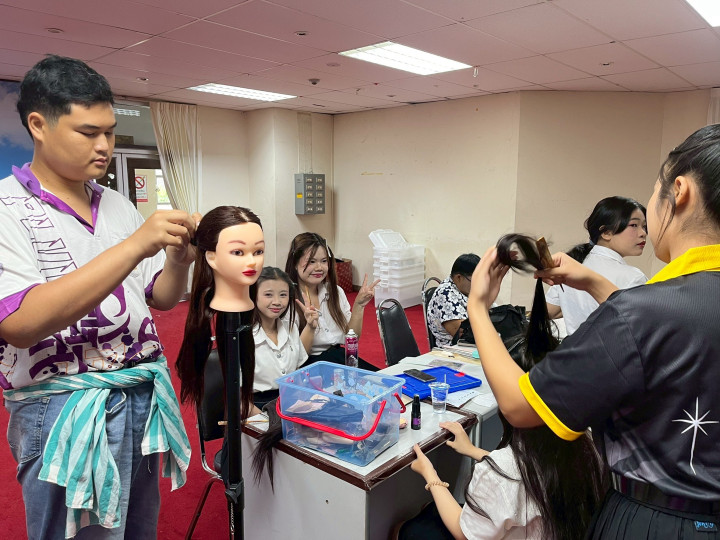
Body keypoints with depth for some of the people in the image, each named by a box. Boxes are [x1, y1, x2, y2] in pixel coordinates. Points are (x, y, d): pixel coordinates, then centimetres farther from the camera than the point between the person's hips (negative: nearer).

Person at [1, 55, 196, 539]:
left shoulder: (119, 206, 6)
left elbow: (161, 299, 11)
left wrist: (178, 258, -11)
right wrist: (135, 246, -28)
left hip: (146, 397, 6)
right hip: (66, 412, -5)